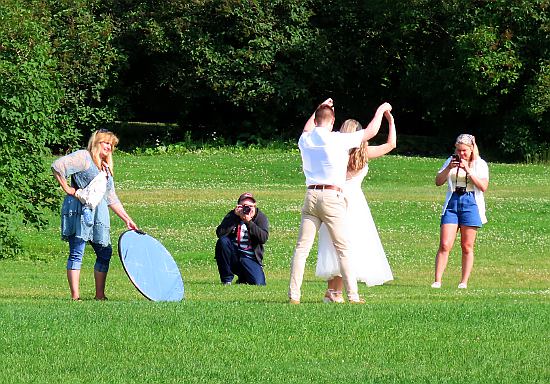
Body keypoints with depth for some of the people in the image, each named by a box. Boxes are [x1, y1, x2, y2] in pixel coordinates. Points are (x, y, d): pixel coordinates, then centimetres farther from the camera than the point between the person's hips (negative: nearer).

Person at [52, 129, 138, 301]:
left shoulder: (106, 169, 24)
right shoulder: (83, 157, -1)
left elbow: (112, 199, 27)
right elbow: (57, 166, -14)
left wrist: (127, 220, 23)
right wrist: (67, 189, -13)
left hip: (99, 213, 8)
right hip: (79, 209, -8)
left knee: (105, 253, 6)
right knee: (77, 253, -10)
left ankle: (100, 295, 13)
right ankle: (75, 296, -12)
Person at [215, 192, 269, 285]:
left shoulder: (261, 217, 0)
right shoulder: (232, 215, 0)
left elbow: (263, 238, -16)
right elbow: (220, 233, -17)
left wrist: (249, 222, -24)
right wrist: (235, 217, -22)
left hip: (250, 259, 0)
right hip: (233, 255, 0)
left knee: (258, 283, -23)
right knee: (222, 241, -29)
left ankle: (243, 279, 18)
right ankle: (227, 280, -16)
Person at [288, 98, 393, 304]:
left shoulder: (305, 140, 7)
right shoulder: (338, 140, -5)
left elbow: (308, 129, 35)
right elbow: (370, 132, 5)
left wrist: (319, 109, 47)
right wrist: (381, 111, 21)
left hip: (311, 195, 4)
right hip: (332, 197, -4)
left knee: (302, 248, 2)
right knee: (343, 248, 1)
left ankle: (294, 295, -4)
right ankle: (353, 295, 0)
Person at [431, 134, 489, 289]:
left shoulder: (480, 164, 3)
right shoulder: (451, 161, 11)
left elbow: (483, 186, -9)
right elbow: (438, 182, 6)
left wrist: (468, 170, -16)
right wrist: (448, 168, -10)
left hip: (471, 204, -2)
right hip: (452, 203, 2)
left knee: (467, 247, 2)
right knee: (445, 245, -7)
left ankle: (464, 282, 8)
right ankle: (437, 281, -7)